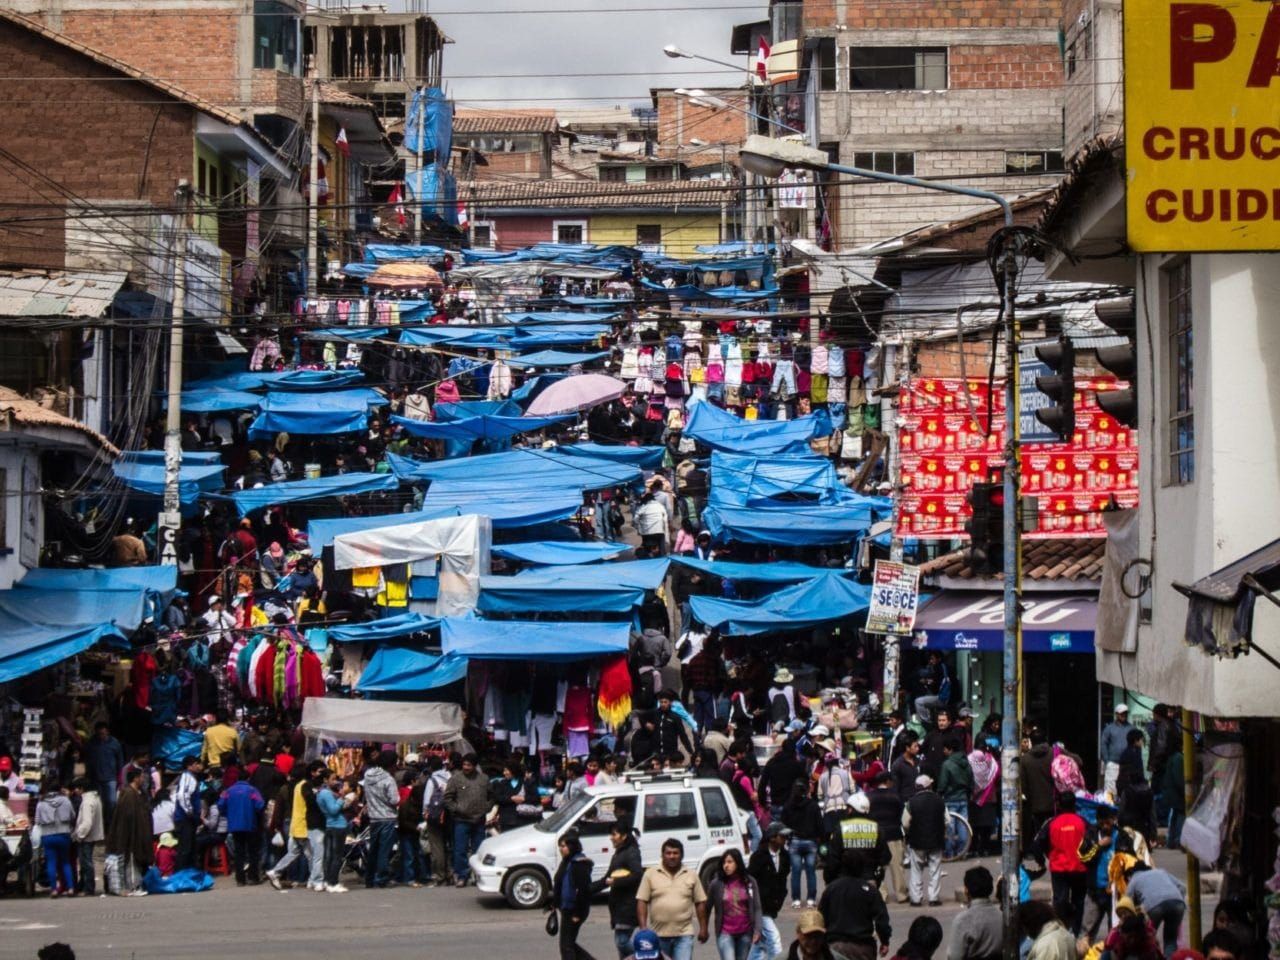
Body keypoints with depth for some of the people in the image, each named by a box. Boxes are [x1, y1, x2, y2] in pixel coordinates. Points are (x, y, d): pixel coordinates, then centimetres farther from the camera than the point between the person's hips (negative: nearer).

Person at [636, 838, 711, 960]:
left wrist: (703, 928, 5)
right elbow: (642, 902, 0)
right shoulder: (650, 874, 2)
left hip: (684, 934, -1)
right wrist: (643, 927, -8)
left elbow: (700, 903, 9)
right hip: (657, 934, 1)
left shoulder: (691, 876, 6)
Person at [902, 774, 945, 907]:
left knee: (917, 872, 8)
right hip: (936, 841, 1)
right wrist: (943, 836, 16)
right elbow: (946, 821, 0)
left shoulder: (912, 802, -11)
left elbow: (906, 824, -8)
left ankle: (916, 899, 8)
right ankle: (934, 898, 5)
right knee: (935, 871, 8)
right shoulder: (939, 801, -5)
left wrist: (908, 836, 11)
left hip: (917, 842, -1)